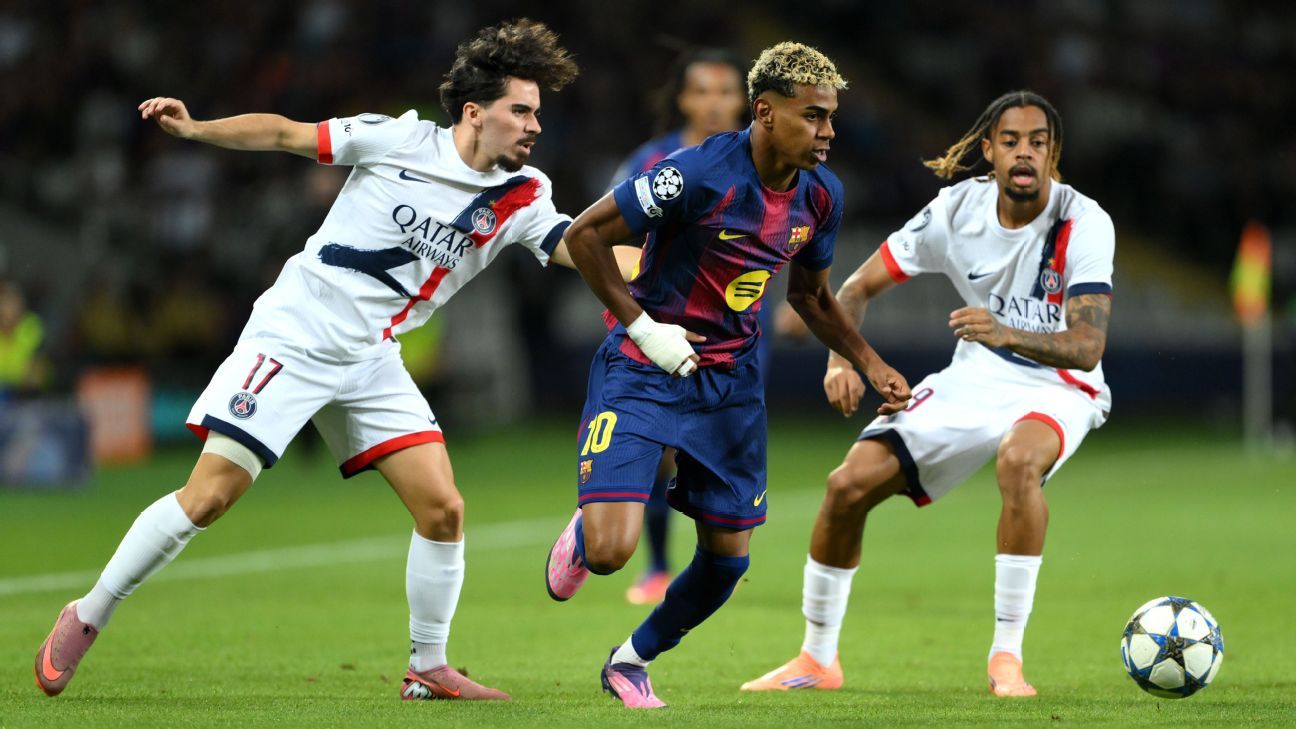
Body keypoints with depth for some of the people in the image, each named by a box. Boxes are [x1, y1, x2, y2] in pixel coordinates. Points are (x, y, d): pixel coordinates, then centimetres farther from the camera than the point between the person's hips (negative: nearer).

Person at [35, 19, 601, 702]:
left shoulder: (520, 197, 0)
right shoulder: (399, 139, -9)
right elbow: (287, 134, -1)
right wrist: (194, 128, -8)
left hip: (370, 364, 5)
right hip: (293, 337, -5)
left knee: (443, 509, -7)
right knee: (207, 497, -10)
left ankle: (428, 668, 10)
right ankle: (85, 618, 6)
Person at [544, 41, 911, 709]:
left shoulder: (821, 194, -2)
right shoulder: (700, 173, -23)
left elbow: (810, 293, 16)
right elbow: (585, 234, -16)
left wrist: (871, 366, 7)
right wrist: (641, 327, -18)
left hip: (730, 379, 6)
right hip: (643, 370, -6)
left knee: (728, 555, 5)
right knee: (610, 552, -18)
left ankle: (631, 661, 30)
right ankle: (582, 533, 22)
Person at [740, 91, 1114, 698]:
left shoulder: (1083, 223, -21)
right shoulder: (959, 209, -9)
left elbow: (1087, 347, -31)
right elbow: (860, 286, -1)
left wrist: (1005, 334, -48)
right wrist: (841, 361, -19)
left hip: (1059, 389, -4)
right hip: (975, 380, 4)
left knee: (1019, 459, -39)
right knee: (849, 484, -9)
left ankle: (1006, 657, -28)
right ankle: (817, 659, 12)